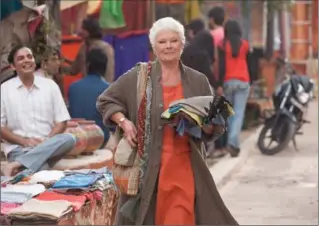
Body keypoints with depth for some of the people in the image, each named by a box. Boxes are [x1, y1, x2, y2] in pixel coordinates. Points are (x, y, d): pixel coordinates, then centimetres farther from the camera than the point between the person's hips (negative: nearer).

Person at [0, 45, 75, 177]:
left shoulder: (50, 86, 11)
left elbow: (61, 122, 9)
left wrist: (46, 141, -10)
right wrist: (24, 141, -12)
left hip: (47, 146, 5)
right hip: (18, 148, -5)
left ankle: (14, 165, -36)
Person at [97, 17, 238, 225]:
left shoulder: (198, 81, 7)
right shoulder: (138, 77, 2)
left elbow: (213, 128, 11)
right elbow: (105, 101, 11)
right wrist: (123, 121, -5)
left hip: (185, 167, 1)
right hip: (147, 166, -1)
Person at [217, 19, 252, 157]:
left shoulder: (223, 45, -2)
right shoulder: (245, 44, 4)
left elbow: (222, 65, -7)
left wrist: (220, 84, -6)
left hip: (228, 81, 0)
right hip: (243, 81, 0)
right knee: (239, 113, -4)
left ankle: (231, 141, 20)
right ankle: (233, 142, -20)